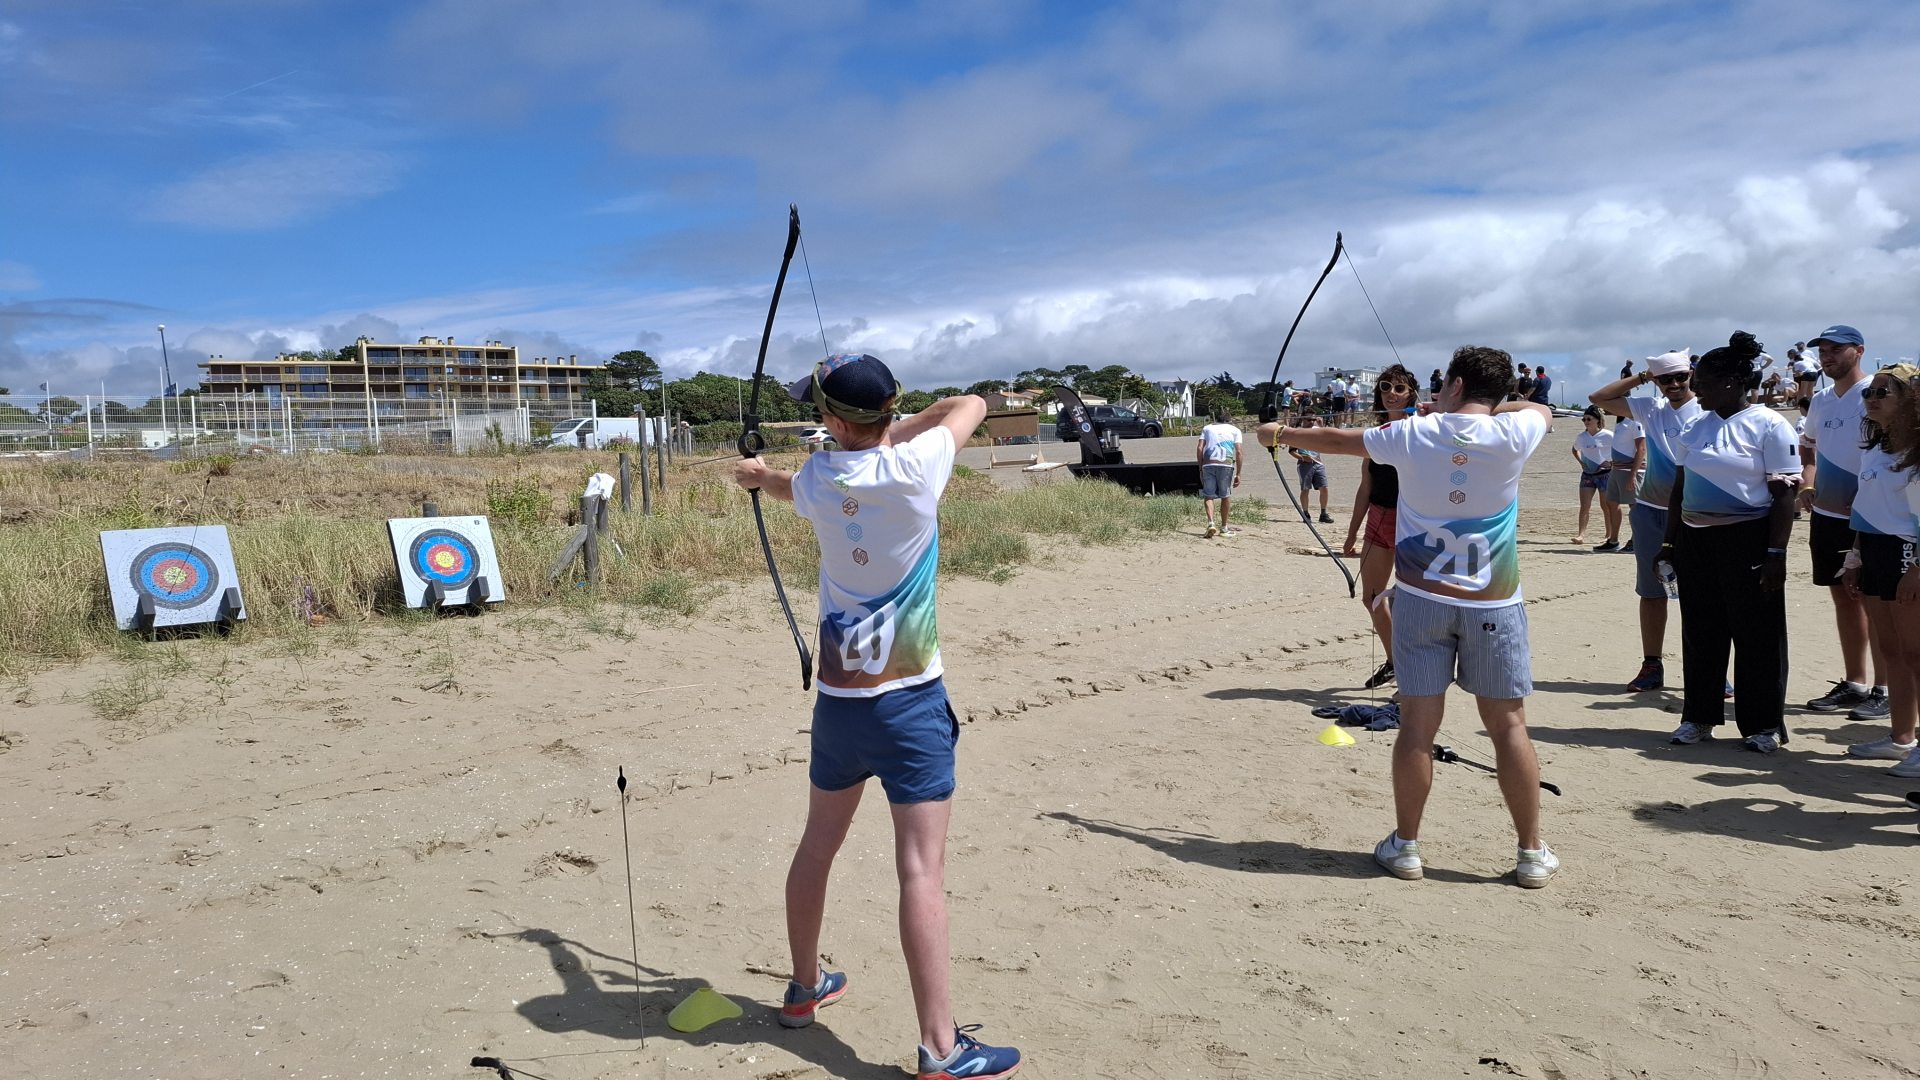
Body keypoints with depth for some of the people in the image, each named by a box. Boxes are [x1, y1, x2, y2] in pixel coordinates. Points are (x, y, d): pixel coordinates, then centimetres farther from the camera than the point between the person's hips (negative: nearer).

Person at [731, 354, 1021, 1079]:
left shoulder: (819, 478, 0)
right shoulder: (912, 471, -14)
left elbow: (793, 489, 26)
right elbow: (971, 404, 3)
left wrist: (762, 474, 49)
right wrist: (896, 427, 12)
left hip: (838, 699, 5)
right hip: (909, 701, -5)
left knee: (817, 844, 20)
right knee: (922, 868, -4)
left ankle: (804, 988, 39)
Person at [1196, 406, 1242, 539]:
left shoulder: (1207, 428, 18)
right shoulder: (1235, 430, 15)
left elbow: (1199, 448, 5)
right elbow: (1238, 452, 4)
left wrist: (1200, 468, 10)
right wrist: (1238, 474, 6)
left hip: (1208, 464, 1)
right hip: (1226, 464, -1)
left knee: (1208, 495, 6)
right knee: (1225, 496, 12)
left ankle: (1210, 523, -16)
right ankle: (1224, 528, 20)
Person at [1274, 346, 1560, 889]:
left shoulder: (1412, 434, -5)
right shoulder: (1512, 436, -7)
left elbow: (1335, 440, 11)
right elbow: (1541, 407, 18)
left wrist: (1284, 433, 27)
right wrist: (1483, 410, 20)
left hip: (1421, 598, 0)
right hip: (1493, 605, 0)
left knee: (1417, 724, 5)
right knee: (1508, 725, 7)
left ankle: (1405, 846, 15)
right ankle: (1532, 854, 14)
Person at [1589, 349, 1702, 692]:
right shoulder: (1650, 409, 7)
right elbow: (1598, 398, 11)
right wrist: (1640, 377, 5)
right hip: (1649, 510, 4)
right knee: (1651, 590, 10)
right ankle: (1652, 666, 18)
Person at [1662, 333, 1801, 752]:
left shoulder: (1768, 426, -7)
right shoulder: (1697, 427, 11)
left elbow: (1784, 495, -10)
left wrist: (1776, 553, -15)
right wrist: (1670, 540, 12)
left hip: (1747, 541, -6)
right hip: (1695, 541, 6)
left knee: (1757, 636, 2)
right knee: (1699, 633, 10)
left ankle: (1763, 725, 13)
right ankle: (1698, 717, 21)